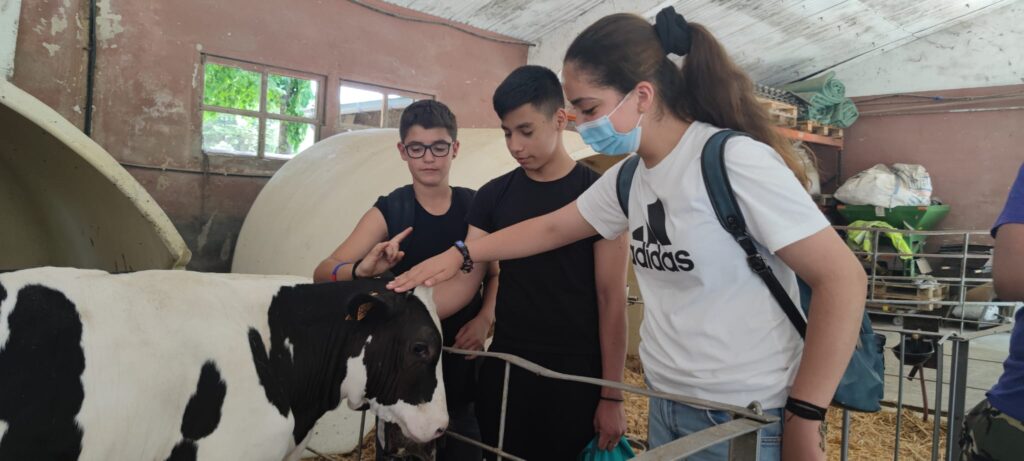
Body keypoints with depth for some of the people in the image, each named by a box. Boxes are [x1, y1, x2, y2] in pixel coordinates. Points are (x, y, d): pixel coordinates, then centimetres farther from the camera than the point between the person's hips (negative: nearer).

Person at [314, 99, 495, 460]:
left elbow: (497, 271, 9)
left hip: (460, 360, 2)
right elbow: (322, 274, -13)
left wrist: (485, 319, -9)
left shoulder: (475, 206, -2)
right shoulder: (388, 211, -7)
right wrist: (363, 270, -34)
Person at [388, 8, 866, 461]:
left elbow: (843, 280, -18)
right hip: (665, 408, 7)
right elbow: (551, 227, 16)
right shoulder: (629, 177, 3)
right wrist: (460, 254, 11)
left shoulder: (733, 161, -20)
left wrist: (804, 419, -15)